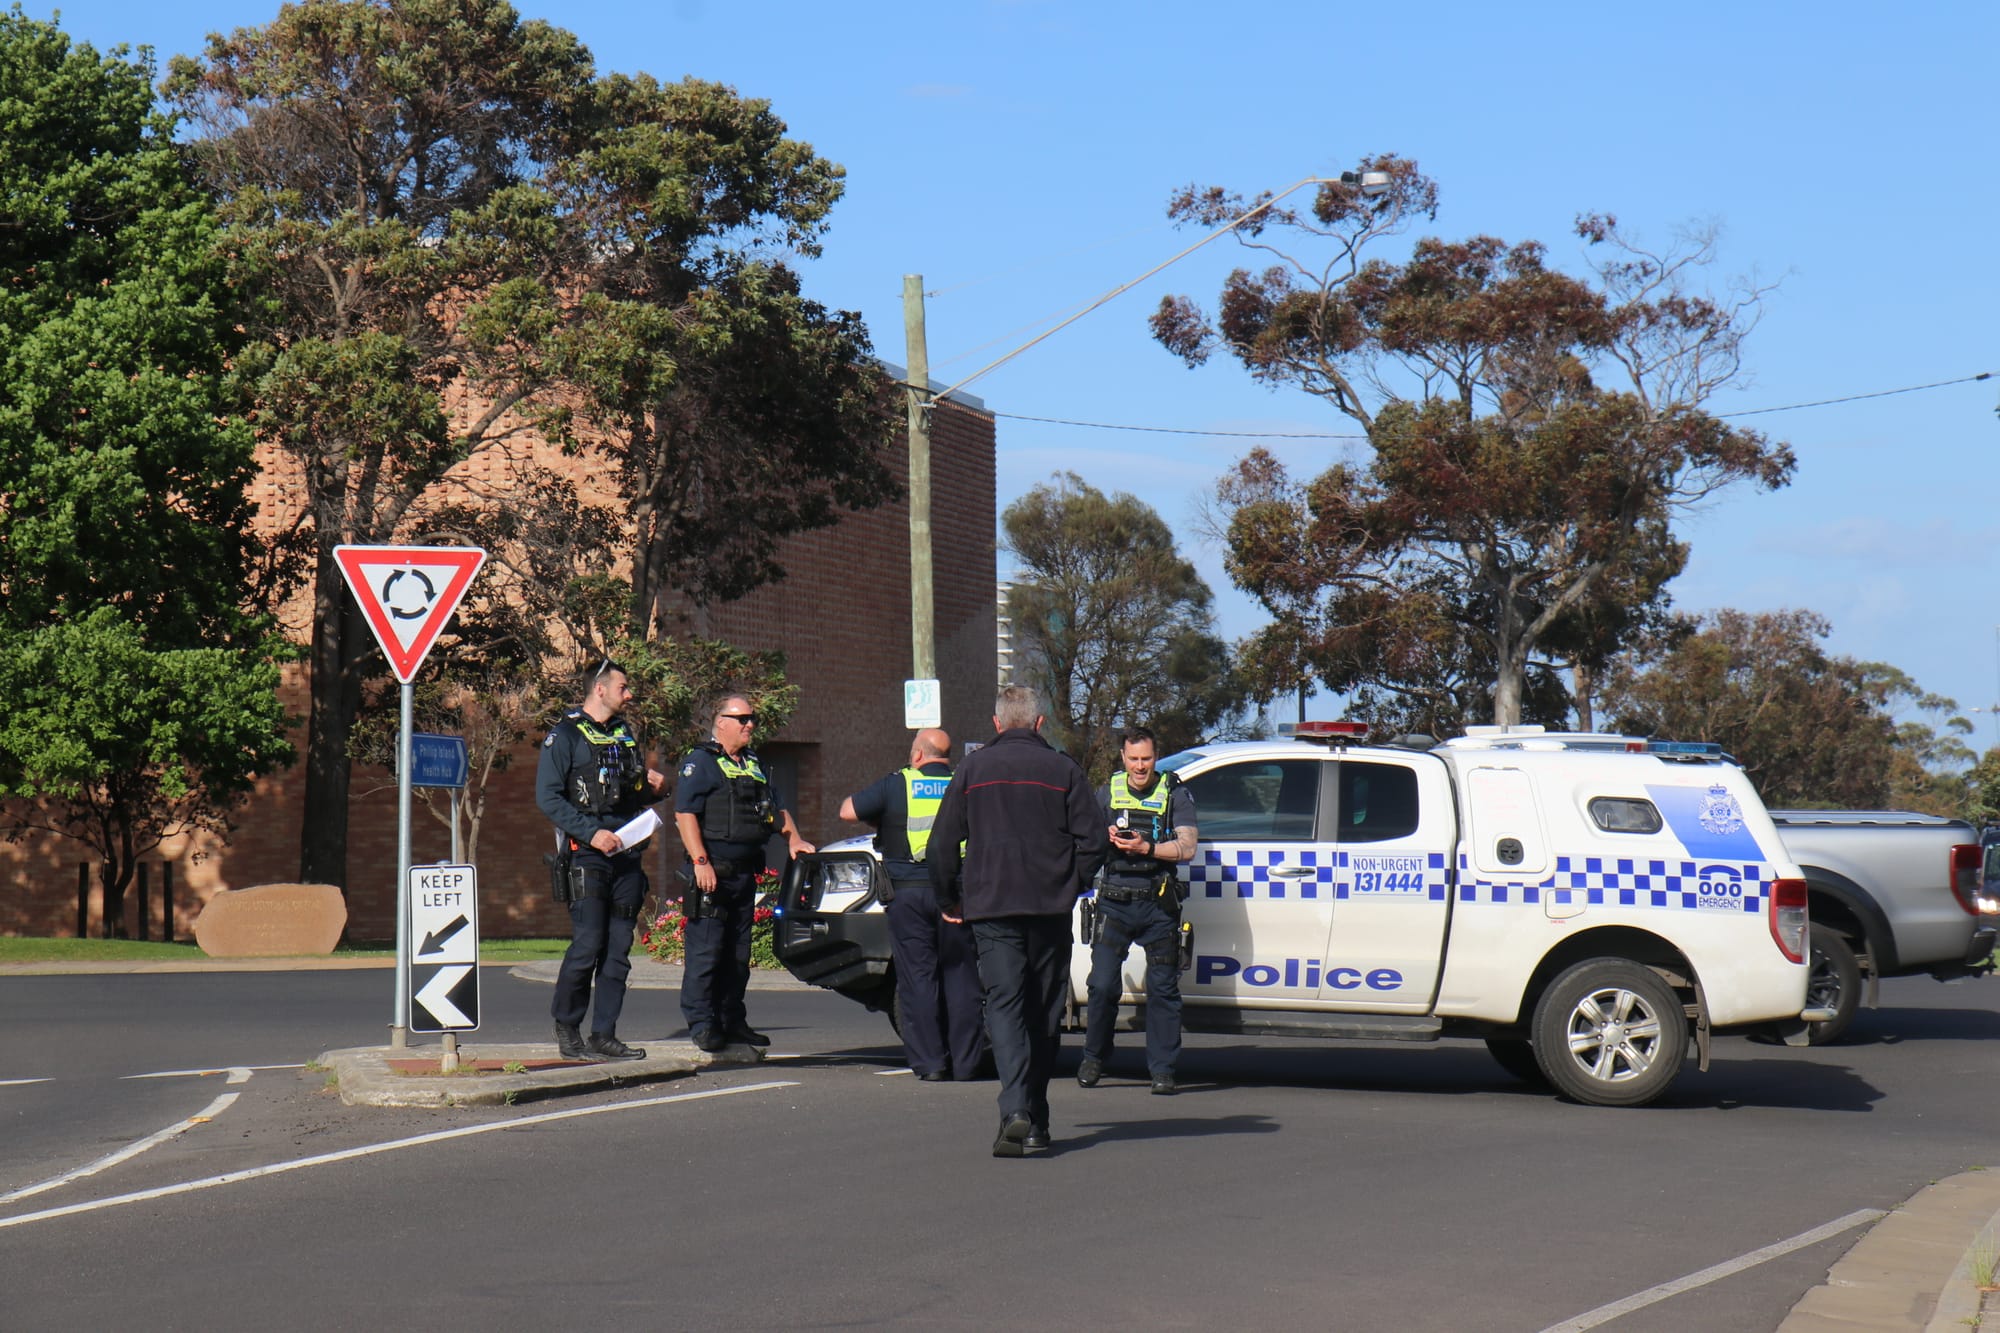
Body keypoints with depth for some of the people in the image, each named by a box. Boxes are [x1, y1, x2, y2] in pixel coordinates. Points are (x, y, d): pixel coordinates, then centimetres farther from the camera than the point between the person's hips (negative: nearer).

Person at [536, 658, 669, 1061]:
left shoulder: (624, 734, 19)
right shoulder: (564, 735, -3)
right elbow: (547, 797, -11)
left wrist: (654, 788, 4)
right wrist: (591, 832, -18)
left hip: (627, 853, 7)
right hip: (586, 857, -7)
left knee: (618, 949, 3)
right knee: (588, 944, -11)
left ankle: (604, 1034, 7)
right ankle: (566, 1027, 4)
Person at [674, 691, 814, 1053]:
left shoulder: (754, 765, 20)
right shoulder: (700, 762, -5)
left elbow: (777, 807, 30)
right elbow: (685, 813, -13)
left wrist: (794, 840, 15)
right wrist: (700, 861, -20)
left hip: (745, 872, 8)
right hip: (711, 873, -8)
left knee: (738, 954, 11)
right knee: (705, 951, -6)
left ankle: (733, 1021, 18)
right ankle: (701, 1024, -2)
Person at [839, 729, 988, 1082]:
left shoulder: (896, 785, 1)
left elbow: (848, 810, 2)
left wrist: (882, 823, 19)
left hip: (909, 892, -2)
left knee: (918, 978, 2)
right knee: (961, 977, 7)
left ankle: (929, 1062, 0)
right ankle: (966, 1062, 8)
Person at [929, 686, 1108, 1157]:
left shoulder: (973, 769, 4)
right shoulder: (1062, 769, 2)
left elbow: (941, 844, 3)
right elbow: (1094, 840, -1)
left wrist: (947, 899, 16)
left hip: (990, 907, -1)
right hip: (1051, 907, 1)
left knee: (1004, 1004, -5)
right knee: (1043, 1011, 11)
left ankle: (1015, 1109, -24)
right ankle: (1035, 1120, 18)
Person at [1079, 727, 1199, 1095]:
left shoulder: (1175, 794, 4)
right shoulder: (1107, 792, 11)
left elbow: (1187, 849, -5)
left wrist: (1146, 848, -20)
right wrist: (1107, 838, -8)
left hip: (1158, 903, -1)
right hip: (1114, 902, 1)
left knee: (1162, 989, 0)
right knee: (1103, 984, -5)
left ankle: (1162, 1070, 6)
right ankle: (1093, 1059, 13)